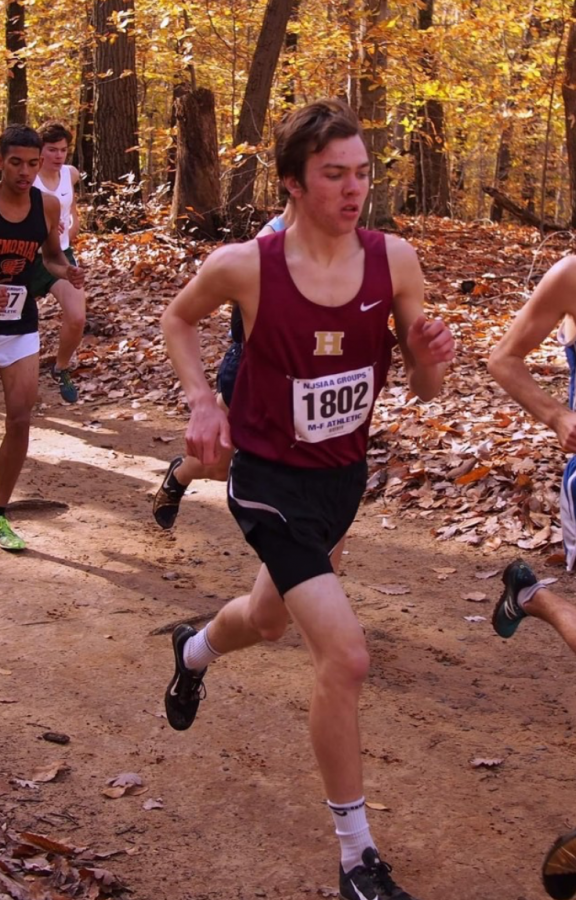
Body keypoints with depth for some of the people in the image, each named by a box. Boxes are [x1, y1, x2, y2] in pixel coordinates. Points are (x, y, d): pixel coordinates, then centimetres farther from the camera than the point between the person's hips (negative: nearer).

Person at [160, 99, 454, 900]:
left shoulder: (394, 259, -12)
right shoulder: (244, 266, -19)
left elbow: (424, 390, -3)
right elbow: (179, 319, 4)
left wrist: (431, 357, -26)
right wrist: (202, 401, -10)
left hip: (344, 474, 5)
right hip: (270, 480, -5)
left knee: (270, 619, 29)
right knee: (345, 655, -17)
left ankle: (193, 652, 67)